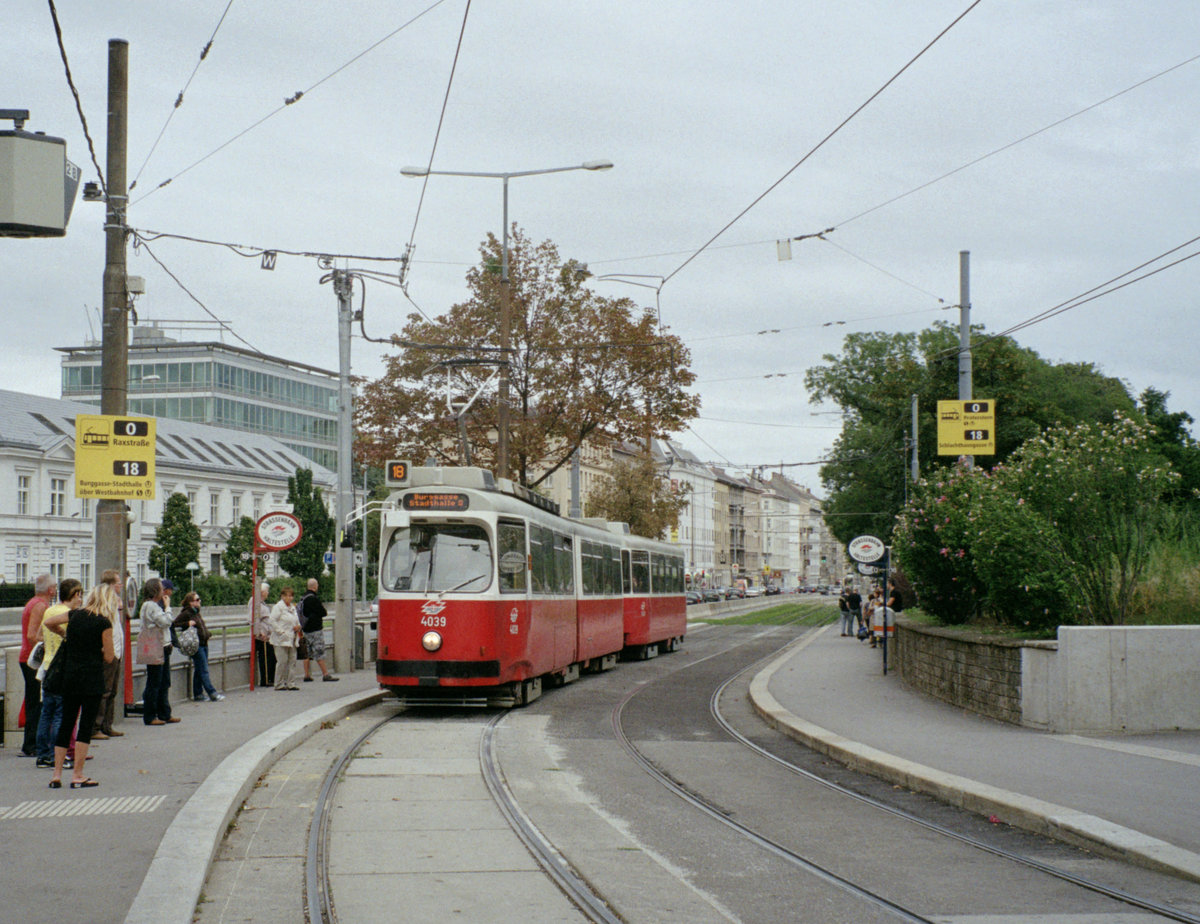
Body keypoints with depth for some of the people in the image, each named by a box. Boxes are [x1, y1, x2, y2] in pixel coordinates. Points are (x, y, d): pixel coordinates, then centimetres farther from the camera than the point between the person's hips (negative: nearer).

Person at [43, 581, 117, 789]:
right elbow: (109, 656, -6)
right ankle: (77, 776, -2)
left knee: (66, 723, 11)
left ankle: (57, 775, 10)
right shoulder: (104, 623, -9)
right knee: (86, 725, -1)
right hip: (91, 677, -5)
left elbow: (48, 622, 19)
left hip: (69, 676, 5)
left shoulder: (76, 615, 7)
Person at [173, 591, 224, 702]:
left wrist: (207, 634, 15)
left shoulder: (197, 612, 17)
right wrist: (188, 624, -21)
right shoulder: (186, 613, -9)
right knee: (203, 670, -8)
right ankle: (212, 693, -10)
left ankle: (198, 694, 16)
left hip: (203, 644, 9)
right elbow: (174, 624, -15)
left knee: (199, 670, 11)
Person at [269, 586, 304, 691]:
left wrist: (298, 627, 6)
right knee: (282, 661, -7)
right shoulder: (278, 607, -7)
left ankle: (291, 683, 9)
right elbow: (273, 621, -14)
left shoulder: (293, 607, 18)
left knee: (292, 661, 5)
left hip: (292, 639, 8)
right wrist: (281, 632, -18)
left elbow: (296, 620, 29)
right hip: (281, 640, -8)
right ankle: (279, 684, 0)